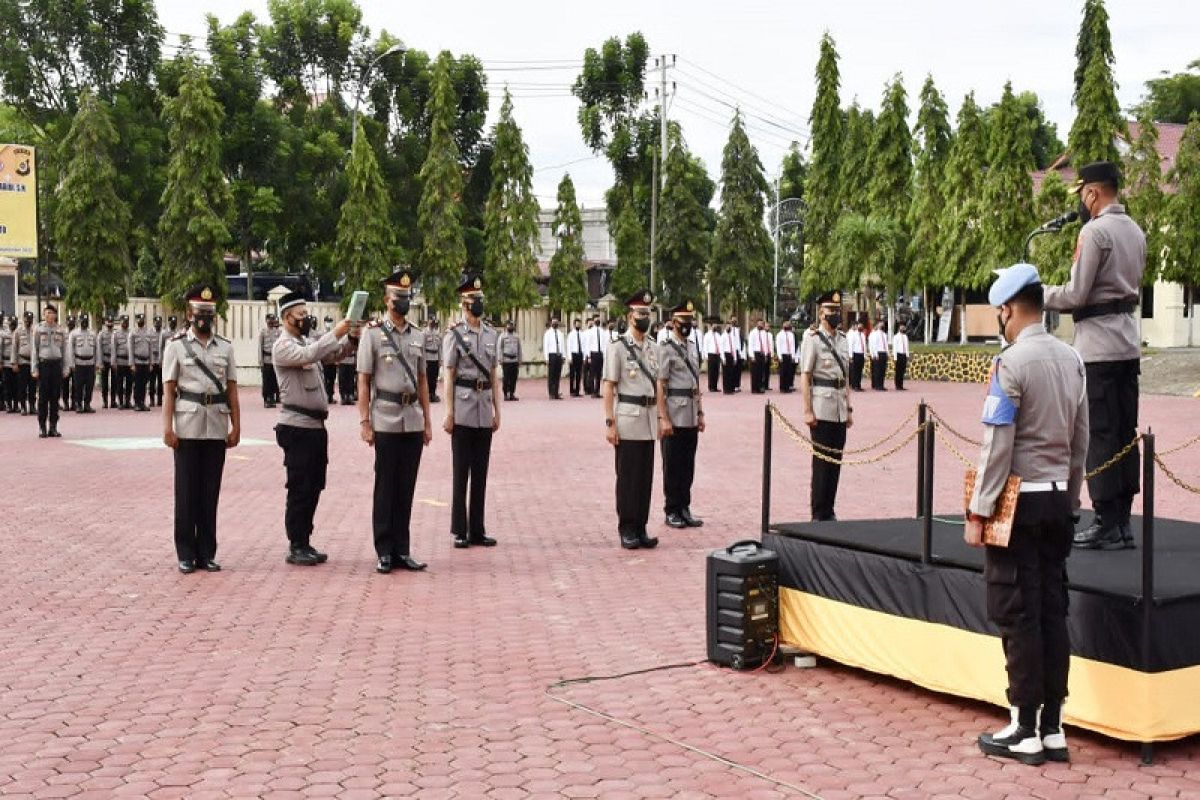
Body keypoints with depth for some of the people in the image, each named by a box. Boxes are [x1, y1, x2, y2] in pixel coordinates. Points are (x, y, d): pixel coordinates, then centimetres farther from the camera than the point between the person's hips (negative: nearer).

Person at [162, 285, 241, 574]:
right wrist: (167, 427, -9)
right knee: (186, 491, 1)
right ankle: (186, 554, 9)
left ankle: (206, 553, 14)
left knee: (211, 492, 6)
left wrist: (236, 427, 3)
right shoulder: (176, 346, 3)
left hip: (217, 428, 3)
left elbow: (232, 390, 10)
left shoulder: (225, 348, 11)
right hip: (188, 428, -2)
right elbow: (168, 390, -1)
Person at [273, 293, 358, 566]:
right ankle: (296, 547, 3)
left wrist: (351, 339, -7)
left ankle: (304, 543, 18)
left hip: (316, 426, 9)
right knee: (299, 489, -4)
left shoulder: (308, 342, 17)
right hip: (297, 428, -8)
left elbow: (334, 354, 11)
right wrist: (335, 333, -28)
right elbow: (308, 355, -28)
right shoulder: (283, 346, -9)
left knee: (314, 487, 11)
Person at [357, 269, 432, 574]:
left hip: (413, 421, 5)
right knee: (385, 488, 2)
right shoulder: (373, 334, -2)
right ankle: (384, 552, 8)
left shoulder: (418, 336, 12)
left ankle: (402, 550, 14)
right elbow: (363, 382, -4)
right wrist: (364, 422, -10)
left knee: (407, 488, 8)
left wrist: (427, 420, 11)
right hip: (386, 420, -4)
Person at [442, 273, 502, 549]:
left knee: (481, 472, 8)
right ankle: (460, 531, 8)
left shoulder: (492, 334, 11)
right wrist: (449, 414, -10)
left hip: (485, 412, 5)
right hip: (463, 412, -5)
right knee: (461, 472, 1)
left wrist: (497, 411, 10)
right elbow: (448, 378, -5)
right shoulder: (454, 335, -3)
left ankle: (478, 529, 15)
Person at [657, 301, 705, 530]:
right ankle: (672, 511, 11)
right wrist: (663, 418, -18)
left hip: (691, 418, 7)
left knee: (688, 466, 11)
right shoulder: (666, 349, -9)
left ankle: (684, 508, 19)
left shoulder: (693, 348, 13)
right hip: (674, 418, -7)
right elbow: (660, 386, -13)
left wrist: (700, 413, 14)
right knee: (673, 467, 3)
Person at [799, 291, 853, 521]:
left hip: (840, 410, 6)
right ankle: (819, 515, 7)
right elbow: (805, 377, -9)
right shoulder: (812, 339, -7)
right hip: (822, 410, -6)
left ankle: (829, 511, 20)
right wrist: (808, 411, -14)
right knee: (821, 462, -1)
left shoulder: (843, 340, 14)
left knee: (835, 461, 10)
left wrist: (849, 409, 15)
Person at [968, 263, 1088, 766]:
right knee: (1052, 612, 10)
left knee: (1018, 616, 0)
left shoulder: (1011, 363, -14)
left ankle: (1025, 731, 6)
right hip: (1058, 499, 7)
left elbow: (997, 446, -16)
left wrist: (978, 512, -10)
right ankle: (1052, 728, 16)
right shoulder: (1072, 360, 8)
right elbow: (1081, 441, 13)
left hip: (1019, 501, -7)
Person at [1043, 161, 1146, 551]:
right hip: (1128, 343, 9)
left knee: (1100, 434, -5)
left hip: (1098, 346, -9)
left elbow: (1076, 295, -16)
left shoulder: (1095, 231, -13)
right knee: (1126, 433, 9)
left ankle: (1107, 524, -3)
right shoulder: (1136, 231, 15)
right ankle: (1122, 521, 13)